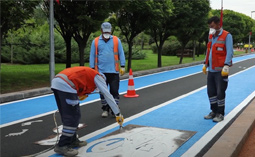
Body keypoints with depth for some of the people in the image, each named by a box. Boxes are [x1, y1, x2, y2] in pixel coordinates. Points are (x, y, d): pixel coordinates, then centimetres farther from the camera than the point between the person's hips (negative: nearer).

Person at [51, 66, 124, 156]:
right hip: (65, 86, -9)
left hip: (55, 82, 9)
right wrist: (118, 114, 15)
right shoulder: (98, 76, 15)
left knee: (67, 116, 19)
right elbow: (107, 96, 12)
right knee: (73, 117, -1)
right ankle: (62, 146, 2)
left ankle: (72, 140, 29)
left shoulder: (87, 73, 35)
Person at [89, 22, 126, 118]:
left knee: (114, 91, 1)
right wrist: (92, 68, 3)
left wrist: (122, 66, 0)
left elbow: (121, 53, 6)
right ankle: (105, 109, 22)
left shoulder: (116, 40, 4)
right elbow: (92, 56, 7)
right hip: (101, 71, 1)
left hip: (114, 71, -1)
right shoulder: (95, 41, 4)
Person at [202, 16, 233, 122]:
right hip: (211, 70, 7)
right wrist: (205, 64, 18)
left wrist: (226, 66, -20)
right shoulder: (211, 36, 14)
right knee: (211, 92, 12)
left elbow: (229, 53, -12)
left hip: (220, 70, -7)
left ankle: (220, 114, 10)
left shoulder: (226, 36, -7)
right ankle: (214, 111, 25)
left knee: (220, 93, -2)